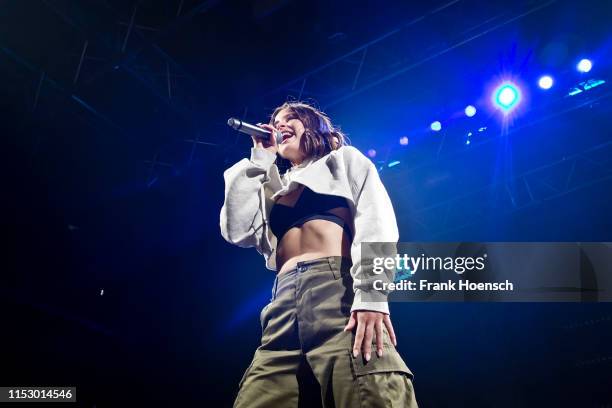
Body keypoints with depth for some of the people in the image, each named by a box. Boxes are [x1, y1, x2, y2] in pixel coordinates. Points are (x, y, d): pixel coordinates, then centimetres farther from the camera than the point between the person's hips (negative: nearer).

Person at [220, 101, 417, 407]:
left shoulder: (343, 159, 22)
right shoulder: (274, 188, 33)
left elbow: (375, 218, 4)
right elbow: (238, 231, 14)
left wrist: (370, 292, -14)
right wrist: (259, 161, 23)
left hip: (341, 291, -4)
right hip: (285, 306, 4)